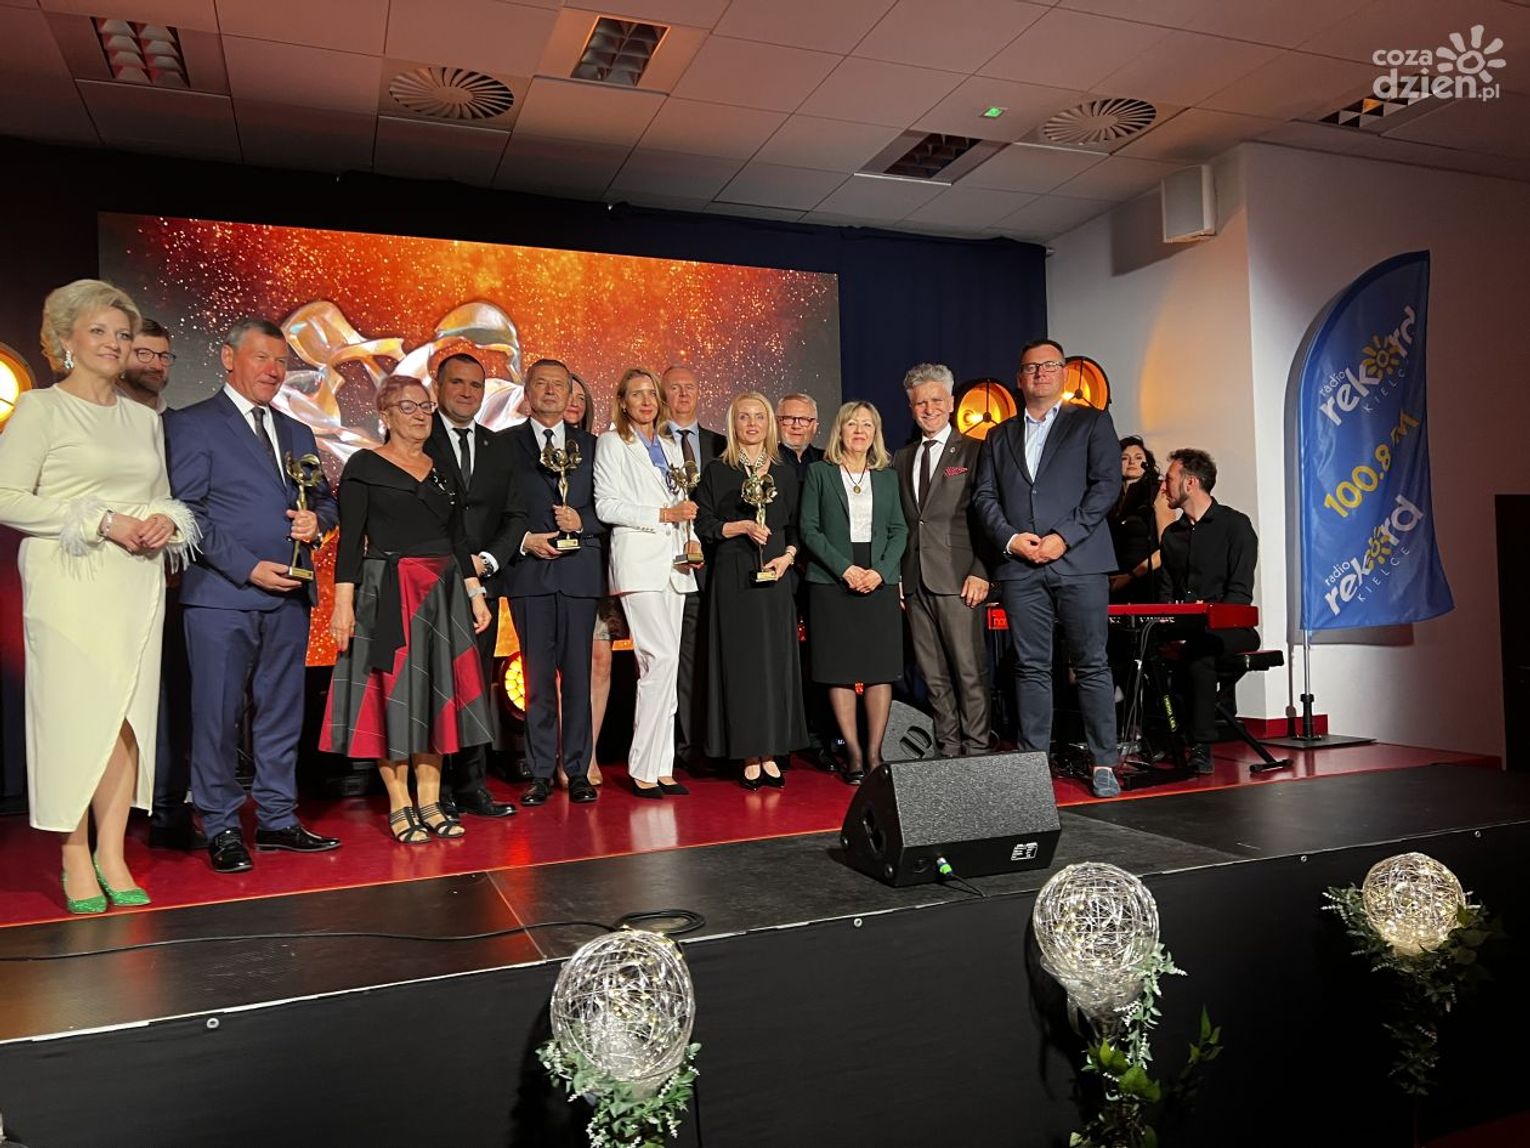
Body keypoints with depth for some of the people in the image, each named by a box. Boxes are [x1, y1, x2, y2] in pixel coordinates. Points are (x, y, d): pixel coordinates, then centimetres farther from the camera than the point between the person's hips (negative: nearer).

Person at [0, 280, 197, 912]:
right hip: (70, 583, -4)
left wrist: (165, 522, -2)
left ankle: (112, 854, 8)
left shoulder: (144, 418, 18)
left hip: (137, 584, 5)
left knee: (129, 715, 1)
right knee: (73, 714, -4)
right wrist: (101, 522, -13)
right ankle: (75, 862, 7)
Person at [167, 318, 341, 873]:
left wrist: (316, 520, -3)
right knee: (217, 714, 0)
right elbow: (186, 510, -8)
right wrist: (247, 567, -15)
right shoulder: (190, 424, -1)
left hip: (288, 596, 6)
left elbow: (326, 498, 21)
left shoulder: (298, 433, 18)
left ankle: (277, 819, 20)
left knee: (282, 712, 10)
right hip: (222, 595, -5)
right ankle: (221, 828, 12)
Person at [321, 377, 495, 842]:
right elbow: (350, 540, -7)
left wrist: (475, 594, 8)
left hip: (442, 595, 5)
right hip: (387, 595, -5)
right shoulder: (364, 467, -1)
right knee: (393, 695, -2)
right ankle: (400, 806, 8)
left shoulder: (442, 470, 14)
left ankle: (430, 801, 14)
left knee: (437, 695, 6)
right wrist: (343, 602, -15)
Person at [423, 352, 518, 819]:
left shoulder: (499, 447, 14)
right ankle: (435, 790, 8)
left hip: (482, 583, 4)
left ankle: (472, 785, 14)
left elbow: (511, 517, 11)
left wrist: (488, 560, -6)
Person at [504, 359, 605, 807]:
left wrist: (582, 521, -8)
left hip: (579, 571, 1)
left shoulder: (589, 445, 13)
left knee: (577, 673, 3)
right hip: (530, 569, -1)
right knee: (538, 676, 1)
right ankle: (541, 774, 10)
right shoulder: (505, 444, 8)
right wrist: (524, 539, -10)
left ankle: (578, 770, 11)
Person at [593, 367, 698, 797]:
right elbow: (606, 505, -7)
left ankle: (660, 767, 8)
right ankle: (644, 769, -8)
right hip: (638, 560, -6)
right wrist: (663, 514, -12)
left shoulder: (671, 446, 22)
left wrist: (690, 537, 8)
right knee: (662, 657, -16)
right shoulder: (612, 442, 4)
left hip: (673, 561, 6)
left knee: (664, 664, 4)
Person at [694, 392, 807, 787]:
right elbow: (702, 524, 0)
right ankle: (749, 756, 4)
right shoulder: (716, 471, 4)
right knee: (740, 662, -2)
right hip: (733, 579, -3)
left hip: (775, 577, 3)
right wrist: (741, 526, -14)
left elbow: (796, 527, 14)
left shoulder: (783, 473, 12)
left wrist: (787, 556, -4)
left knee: (776, 661, 2)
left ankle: (770, 754, 10)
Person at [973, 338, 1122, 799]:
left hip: (1079, 560, -2)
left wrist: (1064, 536, -11)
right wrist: (1010, 537, -6)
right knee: (1032, 668, 5)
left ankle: (1103, 764, 7)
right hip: (1020, 566, 3)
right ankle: (1033, 762, 10)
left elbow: (1106, 484, -1)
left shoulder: (1091, 422, 10)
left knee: (1092, 664, 0)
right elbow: (984, 496, 12)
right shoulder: (999, 437, 20)